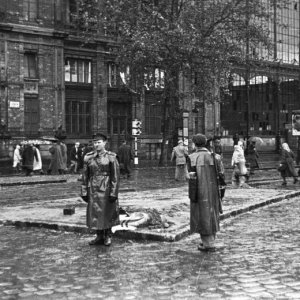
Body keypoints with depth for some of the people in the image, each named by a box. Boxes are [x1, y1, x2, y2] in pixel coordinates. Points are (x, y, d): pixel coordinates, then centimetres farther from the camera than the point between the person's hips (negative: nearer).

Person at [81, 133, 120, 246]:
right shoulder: (88, 157, 2)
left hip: (106, 189, -3)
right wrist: (84, 192, 4)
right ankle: (99, 237, 22)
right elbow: (85, 176, 6)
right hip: (93, 189, 3)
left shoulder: (111, 157, -8)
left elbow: (116, 176, -9)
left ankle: (108, 236, 24)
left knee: (107, 213, 7)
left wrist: (114, 193, -13)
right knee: (95, 213, 7)